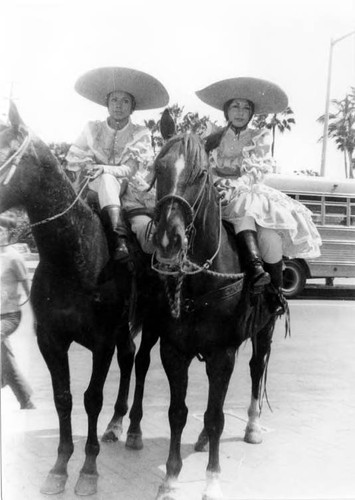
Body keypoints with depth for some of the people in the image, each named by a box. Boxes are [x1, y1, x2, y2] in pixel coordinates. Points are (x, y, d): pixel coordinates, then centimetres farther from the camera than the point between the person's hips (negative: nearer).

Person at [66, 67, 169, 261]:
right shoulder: (92, 130, 8)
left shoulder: (141, 134, 3)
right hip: (97, 191, 1)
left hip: (131, 195, -1)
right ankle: (119, 237, -49)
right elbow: (75, 162, 7)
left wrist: (104, 169, -28)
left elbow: (131, 169, -10)